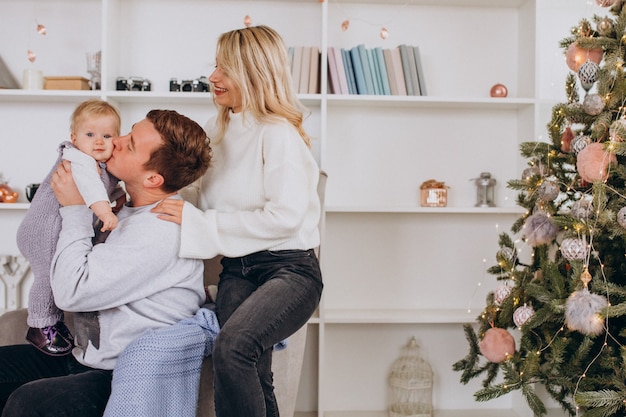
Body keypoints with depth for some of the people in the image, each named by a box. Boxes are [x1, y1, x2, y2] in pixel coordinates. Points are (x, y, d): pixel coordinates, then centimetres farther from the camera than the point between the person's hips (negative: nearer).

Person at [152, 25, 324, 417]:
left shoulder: (279, 134, -9)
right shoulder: (218, 129, 14)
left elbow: (284, 217, -19)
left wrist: (196, 221, -18)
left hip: (289, 269, -7)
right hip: (237, 270, 7)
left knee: (233, 345, -31)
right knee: (252, 380, -5)